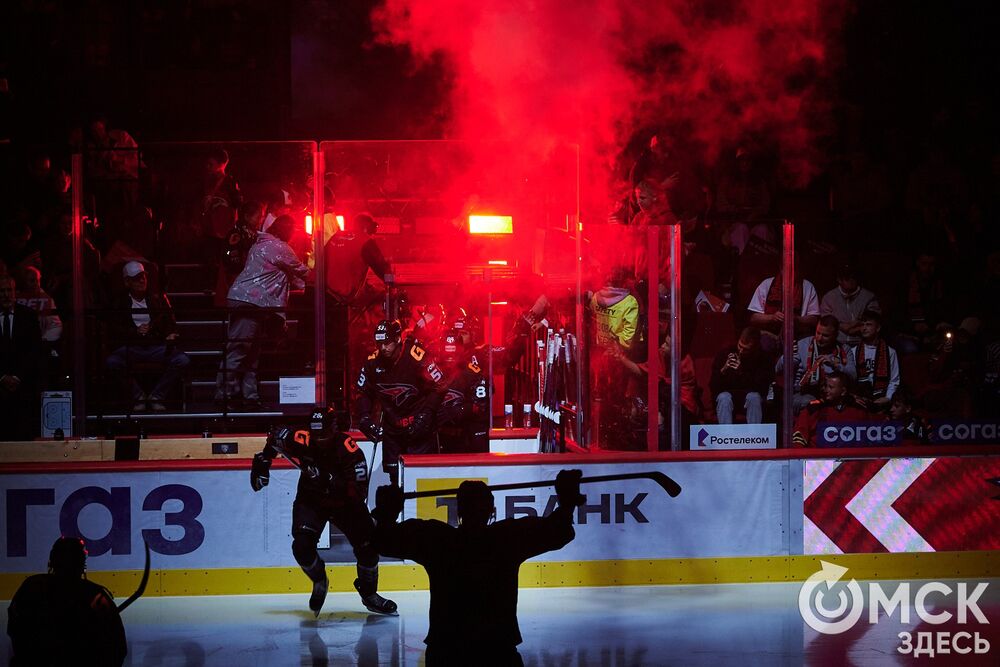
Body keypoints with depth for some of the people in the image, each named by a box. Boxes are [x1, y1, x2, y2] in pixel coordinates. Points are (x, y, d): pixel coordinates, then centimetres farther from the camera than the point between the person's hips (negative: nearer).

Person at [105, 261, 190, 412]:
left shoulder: (157, 298, 13)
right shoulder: (120, 302, 10)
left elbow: (170, 321, 14)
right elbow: (113, 330, 3)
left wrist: (171, 335, -9)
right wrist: (136, 331, -12)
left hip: (156, 346, 1)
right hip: (131, 347, -1)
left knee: (183, 360, -27)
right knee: (112, 362, -33)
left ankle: (156, 396, -10)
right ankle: (138, 395, -12)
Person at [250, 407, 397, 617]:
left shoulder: (350, 451, -28)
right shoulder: (303, 441, -21)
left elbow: (358, 492, -32)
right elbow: (275, 437, 2)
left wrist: (336, 483, -47)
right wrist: (262, 461, -2)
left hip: (344, 503, -1)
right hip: (310, 501, 1)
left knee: (367, 544, -9)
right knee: (302, 545, -20)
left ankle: (369, 594, 18)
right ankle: (319, 582, 14)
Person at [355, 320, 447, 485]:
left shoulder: (416, 356, -18)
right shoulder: (373, 361, -2)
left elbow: (439, 386, -11)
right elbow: (363, 392, 13)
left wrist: (427, 414, -16)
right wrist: (365, 417, 0)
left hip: (418, 425, -5)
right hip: (391, 426, 5)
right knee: (394, 474, 8)